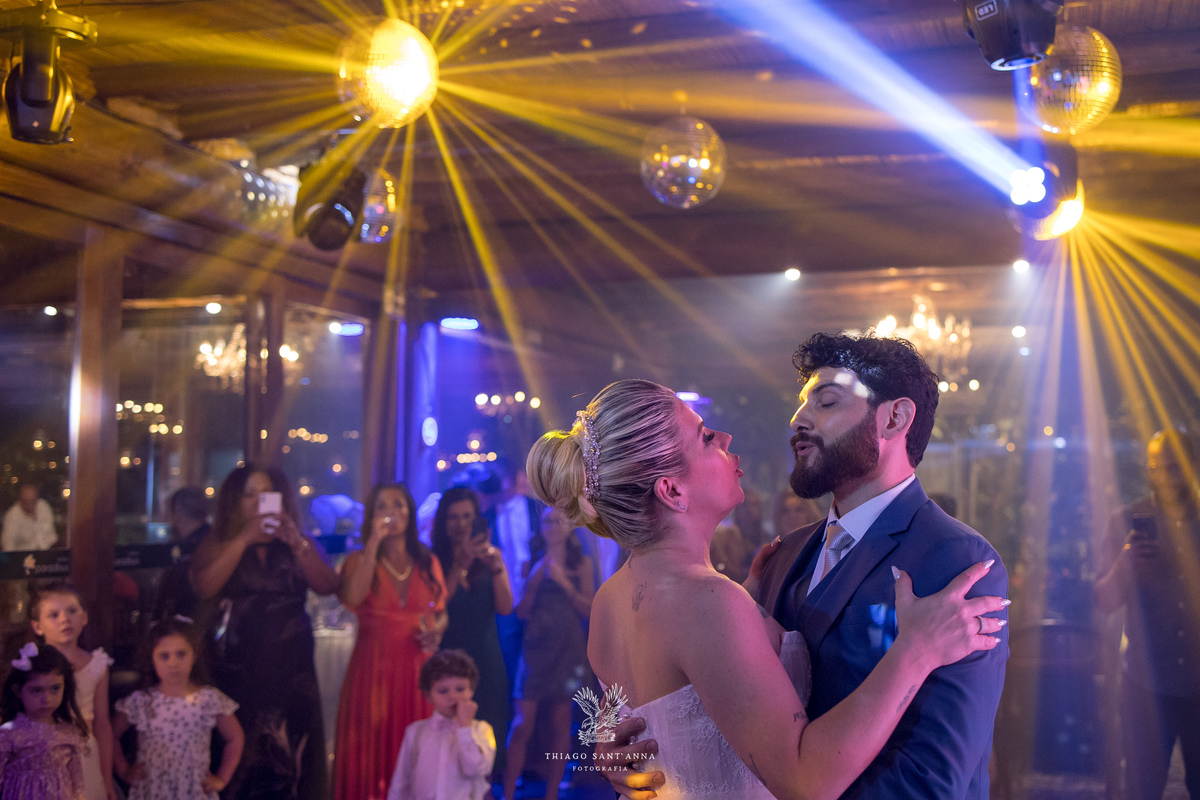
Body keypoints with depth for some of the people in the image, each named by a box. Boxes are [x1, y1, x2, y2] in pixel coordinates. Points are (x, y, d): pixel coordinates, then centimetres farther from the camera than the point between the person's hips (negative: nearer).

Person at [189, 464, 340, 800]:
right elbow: (204, 588, -9)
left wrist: (295, 543, -13)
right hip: (237, 667, -1)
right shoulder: (218, 544, 10)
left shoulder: (300, 544, 13)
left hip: (290, 665, 1)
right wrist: (244, 539, -12)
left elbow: (327, 586, -3)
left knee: (289, 753, -5)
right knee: (240, 750, -5)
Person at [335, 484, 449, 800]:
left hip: (418, 669, 2)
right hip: (373, 666, -2)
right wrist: (374, 541, -14)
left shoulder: (428, 563, 12)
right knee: (373, 749, -2)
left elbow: (441, 613, 20)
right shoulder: (360, 560, 5)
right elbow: (352, 598, -16)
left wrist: (436, 628, -3)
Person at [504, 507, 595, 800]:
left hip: (567, 648, 0)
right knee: (523, 724, -8)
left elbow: (590, 610, 1)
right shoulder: (532, 563, 9)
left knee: (561, 725, 3)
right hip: (536, 646, 0)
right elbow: (521, 611, 3)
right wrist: (536, 578, -8)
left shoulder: (581, 563, 8)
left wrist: (564, 582, -8)